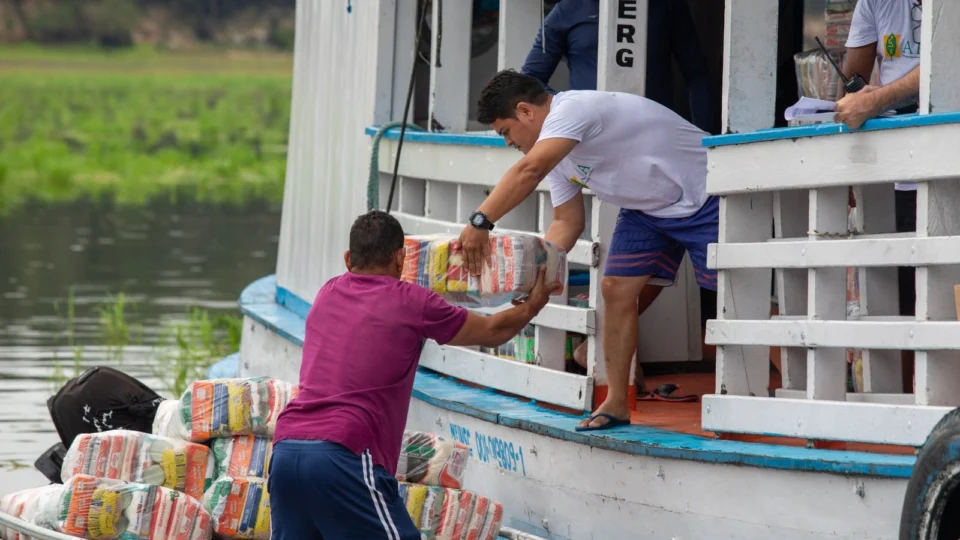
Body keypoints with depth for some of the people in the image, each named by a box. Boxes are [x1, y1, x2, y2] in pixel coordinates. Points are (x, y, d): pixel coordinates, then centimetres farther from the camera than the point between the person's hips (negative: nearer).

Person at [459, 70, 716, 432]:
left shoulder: (573, 110, -27)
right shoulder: (555, 147, 5)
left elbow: (530, 170, -42)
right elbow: (568, 223, 4)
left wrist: (480, 222, -46)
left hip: (702, 200, -9)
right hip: (646, 210, 9)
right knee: (616, 288, -1)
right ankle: (616, 403, 5)